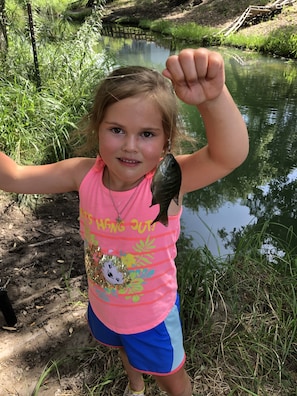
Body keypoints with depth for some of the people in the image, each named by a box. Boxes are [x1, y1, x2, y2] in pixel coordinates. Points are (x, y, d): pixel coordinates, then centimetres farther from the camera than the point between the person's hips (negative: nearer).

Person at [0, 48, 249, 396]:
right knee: (124, 349, 38)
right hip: (102, 307, 5)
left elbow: (231, 155, -51)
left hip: (153, 314, -4)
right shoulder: (85, 174, -23)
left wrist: (214, 98, -69)